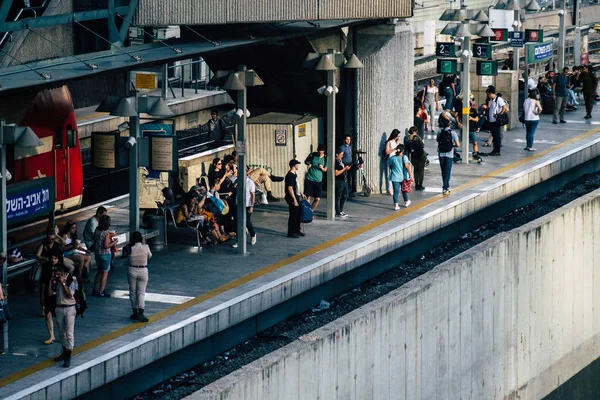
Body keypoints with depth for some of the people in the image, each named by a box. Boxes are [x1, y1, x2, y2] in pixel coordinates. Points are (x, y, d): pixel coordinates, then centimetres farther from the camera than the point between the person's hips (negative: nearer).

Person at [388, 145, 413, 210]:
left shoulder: (392, 158, -2)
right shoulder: (404, 157, -10)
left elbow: (390, 167, 9)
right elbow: (407, 166, -15)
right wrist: (411, 175, -13)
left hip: (395, 177, 0)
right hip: (403, 177, 0)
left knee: (396, 191, 1)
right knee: (404, 190, 19)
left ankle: (396, 205, -7)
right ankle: (406, 202, 35)